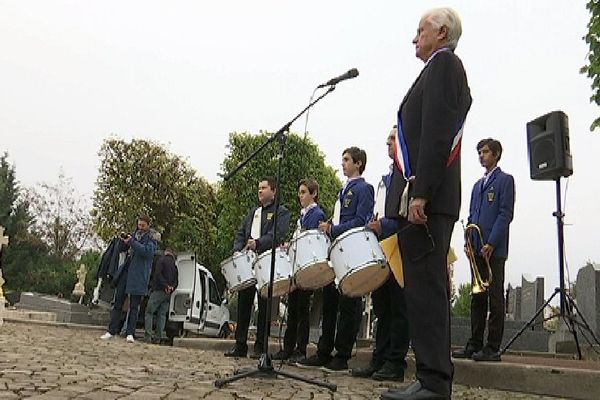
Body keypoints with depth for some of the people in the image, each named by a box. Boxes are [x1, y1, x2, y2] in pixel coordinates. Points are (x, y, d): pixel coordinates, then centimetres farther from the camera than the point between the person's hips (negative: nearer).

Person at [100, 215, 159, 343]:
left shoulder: (151, 237, -1)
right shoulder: (135, 233, 16)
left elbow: (148, 251, -18)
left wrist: (131, 241, -22)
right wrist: (123, 241, -2)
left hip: (139, 275, -6)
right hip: (126, 270, 6)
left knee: (134, 305, -3)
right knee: (118, 301, 5)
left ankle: (130, 333, -1)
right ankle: (112, 330, 10)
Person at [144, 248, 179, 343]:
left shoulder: (162, 260, 1)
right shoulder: (174, 265, 21)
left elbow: (158, 273, -13)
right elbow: (176, 281, 19)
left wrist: (165, 285, -14)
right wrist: (172, 287, 2)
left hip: (159, 290, -6)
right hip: (168, 294, 6)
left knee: (149, 311, -3)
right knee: (162, 314, 6)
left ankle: (148, 335, -13)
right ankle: (158, 336, 1)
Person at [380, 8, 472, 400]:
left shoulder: (443, 64, -2)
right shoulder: (444, 70, 27)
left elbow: (436, 134, -15)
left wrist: (419, 193, -21)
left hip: (427, 199, -10)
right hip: (431, 200, 10)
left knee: (425, 286, -11)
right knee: (428, 287, 9)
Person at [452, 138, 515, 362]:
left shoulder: (505, 180, 1)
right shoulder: (478, 185, 23)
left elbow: (505, 214, -8)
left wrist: (491, 243, -15)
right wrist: (469, 241, 8)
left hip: (494, 249, -7)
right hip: (477, 249, 7)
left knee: (495, 297, -4)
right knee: (478, 297, 8)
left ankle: (493, 348, -1)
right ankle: (474, 345, 13)